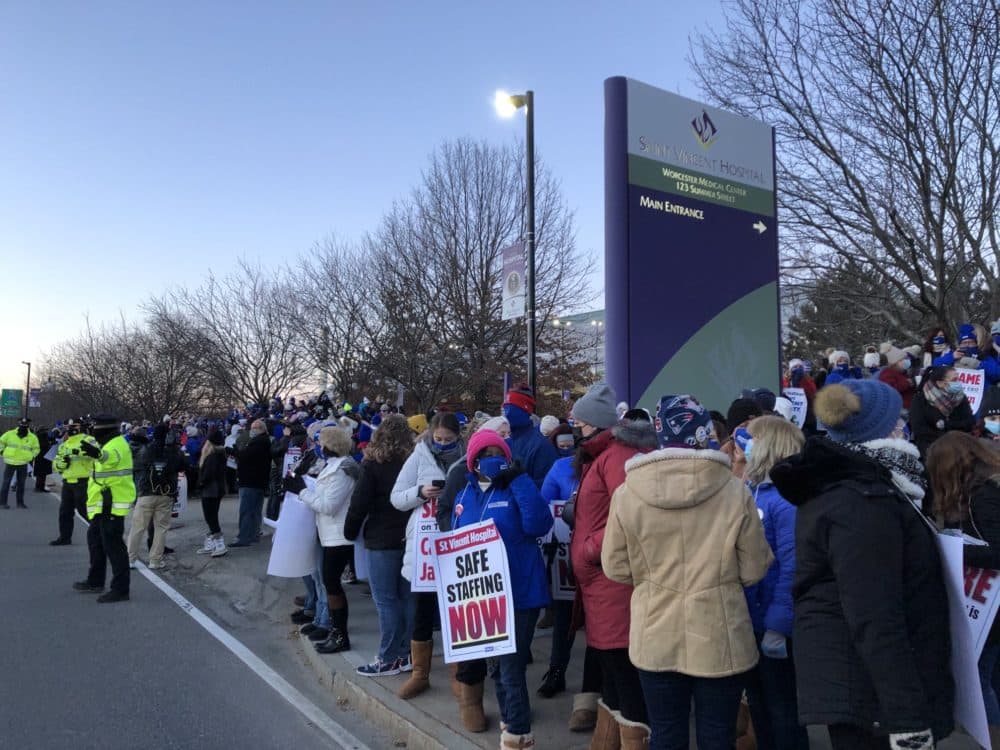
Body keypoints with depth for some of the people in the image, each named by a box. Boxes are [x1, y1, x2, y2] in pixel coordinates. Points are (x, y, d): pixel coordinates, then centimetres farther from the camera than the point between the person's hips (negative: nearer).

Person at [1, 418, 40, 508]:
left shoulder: (32, 437, 1)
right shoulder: (9, 434, -4)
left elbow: (36, 448, 15)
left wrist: (32, 456, 4)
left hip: (23, 464, 2)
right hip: (10, 463, -2)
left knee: (21, 484, 9)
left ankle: (20, 502, 18)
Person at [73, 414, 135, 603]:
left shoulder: (117, 444, -19)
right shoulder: (109, 443, 16)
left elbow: (113, 457, -45)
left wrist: (98, 454, -66)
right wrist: (91, 446, 59)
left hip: (112, 504, -12)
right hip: (103, 504, 12)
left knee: (113, 545, -11)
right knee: (95, 539, 24)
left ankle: (120, 589, -8)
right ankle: (95, 582, 39)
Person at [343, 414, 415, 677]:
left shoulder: (373, 465, -11)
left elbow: (359, 504, -12)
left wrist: (350, 532, 2)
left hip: (381, 540, -5)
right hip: (409, 539, 5)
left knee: (386, 600, 1)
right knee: (407, 597, 13)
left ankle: (389, 659, 5)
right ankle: (408, 653, 20)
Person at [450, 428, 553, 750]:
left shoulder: (516, 490, -6)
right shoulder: (465, 495, 9)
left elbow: (539, 525, -24)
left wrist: (520, 480, -24)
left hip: (518, 593, -6)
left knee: (511, 669, -4)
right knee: (498, 665, 19)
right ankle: (511, 722, 35)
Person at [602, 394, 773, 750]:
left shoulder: (627, 493, -10)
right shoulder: (735, 491, -12)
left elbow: (616, 568, -1)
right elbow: (754, 569, -4)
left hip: (656, 639, 1)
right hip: (719, 639, -1)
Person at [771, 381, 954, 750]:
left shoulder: (829, 488, 9)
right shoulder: (860, 503, -22)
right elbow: (876, 620, -26)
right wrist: (907, 718, -25)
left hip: (848, 676, 10)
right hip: (868, 684, -10)